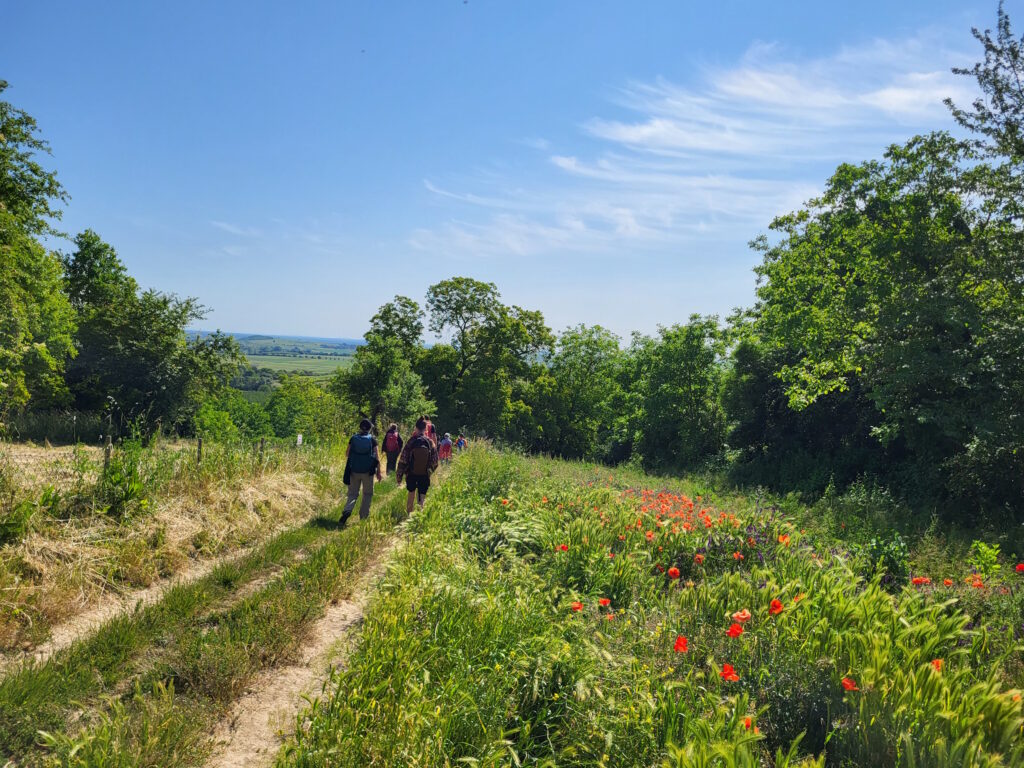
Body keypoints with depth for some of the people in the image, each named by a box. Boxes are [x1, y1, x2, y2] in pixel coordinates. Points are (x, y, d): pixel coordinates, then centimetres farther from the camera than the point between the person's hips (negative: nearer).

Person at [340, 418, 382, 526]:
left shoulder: (353, 438, 0)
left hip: (354, 471, 2)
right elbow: (376, 457, -6)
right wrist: (378, 471, 0)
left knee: (352, 493, 10)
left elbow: (347, 453, 7)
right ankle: (363, 516, 13)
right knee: (367, 494, 14)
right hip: (367, 471, -2)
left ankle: (347, 510, -15)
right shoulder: (372, 439, -5)